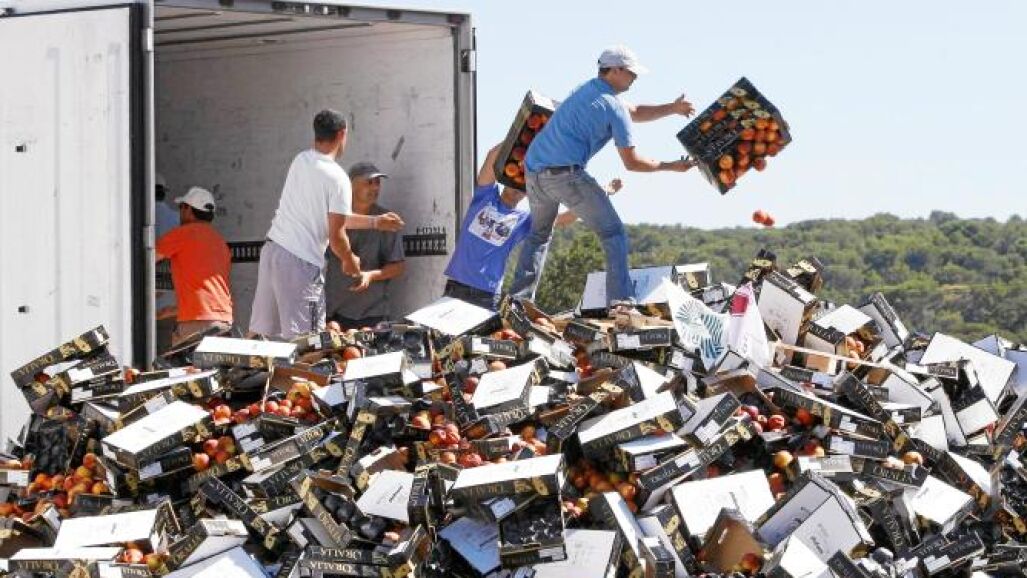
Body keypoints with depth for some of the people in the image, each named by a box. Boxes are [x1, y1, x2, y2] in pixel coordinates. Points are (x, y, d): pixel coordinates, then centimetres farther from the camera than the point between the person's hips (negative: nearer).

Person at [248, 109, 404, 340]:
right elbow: (336, 236, -11)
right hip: (301, 263, -8)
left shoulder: (300, 161, 11)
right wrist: (350, 261, 10)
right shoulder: (337, 178, -12)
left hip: (272, 249, 8)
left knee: (258, 330, 11)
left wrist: (375, 222, 27)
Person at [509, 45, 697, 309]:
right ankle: (621, 301, -8)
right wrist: (671, 167, 9)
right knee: (613, 234, 1)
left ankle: (520, 297, 19)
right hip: (565, 173, -8)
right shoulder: (614, 108, -3)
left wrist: (672, 109, 27)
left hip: (533, 169, 8)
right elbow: (631, 162, -2)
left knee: (539, 234, 27)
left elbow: (633, 112, 33)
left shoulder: (585, 90, 22)